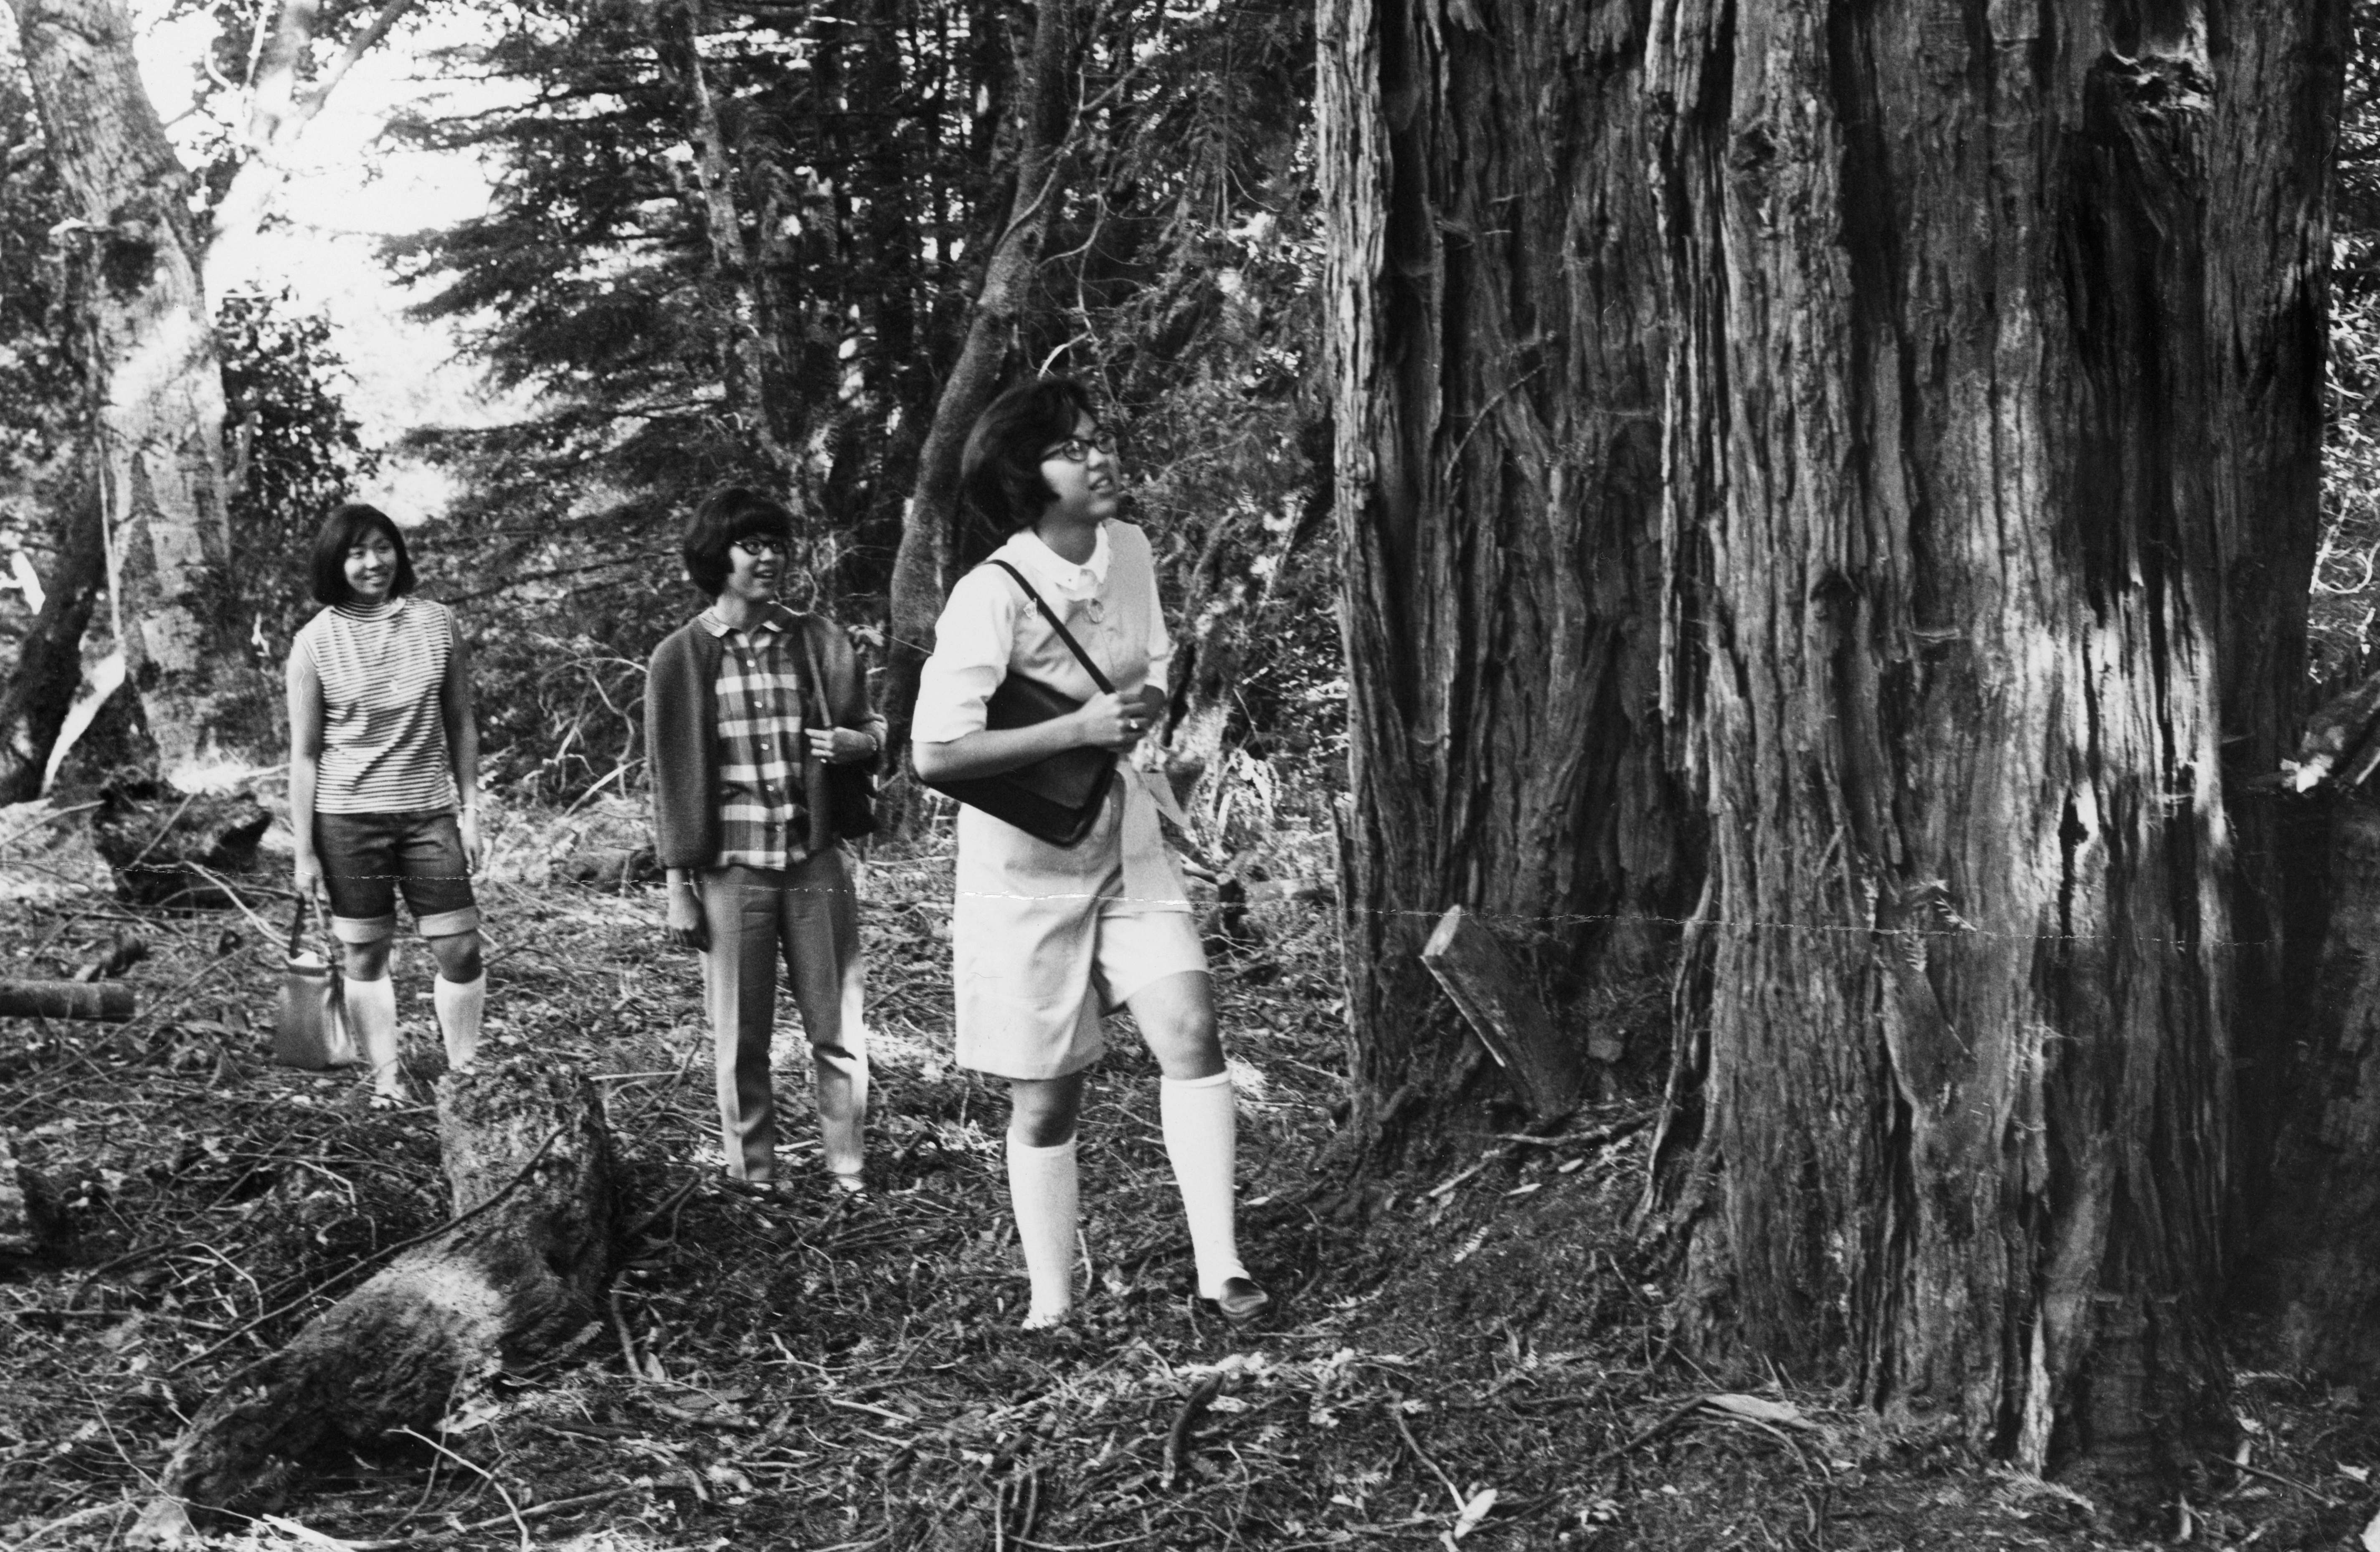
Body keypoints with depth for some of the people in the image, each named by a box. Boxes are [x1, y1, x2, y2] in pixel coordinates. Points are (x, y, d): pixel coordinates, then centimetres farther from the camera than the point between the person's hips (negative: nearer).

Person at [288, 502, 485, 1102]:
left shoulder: (438, 624, 1)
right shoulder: (315, 642, -4)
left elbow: (460, 724, 9)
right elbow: (304, 754, -2)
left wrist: (471, 810, 5)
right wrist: (304, 852, -4)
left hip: (429, 812, 2)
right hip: (347, 816, -1)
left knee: (460, 950, 0)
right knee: (363, 954, 7)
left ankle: (464, 1074, 15)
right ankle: (387, 1081, 19)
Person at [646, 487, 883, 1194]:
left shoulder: (817, 640, 4)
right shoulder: (681, 658, 0)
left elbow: (873, 729, 14)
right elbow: (671, 778, 1)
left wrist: (848, 743, -10)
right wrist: (678, 887, -1)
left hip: (816, 861, 1)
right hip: (730, 869, -1)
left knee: (837, 1030, 3)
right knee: (740, 1040, 5)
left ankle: (849, 1181, 13)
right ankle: (754, 1184, 16)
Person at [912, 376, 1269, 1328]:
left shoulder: (1130, 551, -1)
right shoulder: (993, 596, -22)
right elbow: (934, 755, -26)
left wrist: (1145, 706, -6)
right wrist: (1078, 728, -27)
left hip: (1125, 848, 5)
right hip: (1024, 875, -5)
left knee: (1191, 1032, -12)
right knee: (1047, 1099, 5)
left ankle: (1219, 1266, -6)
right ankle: (1051, 1304, 20)